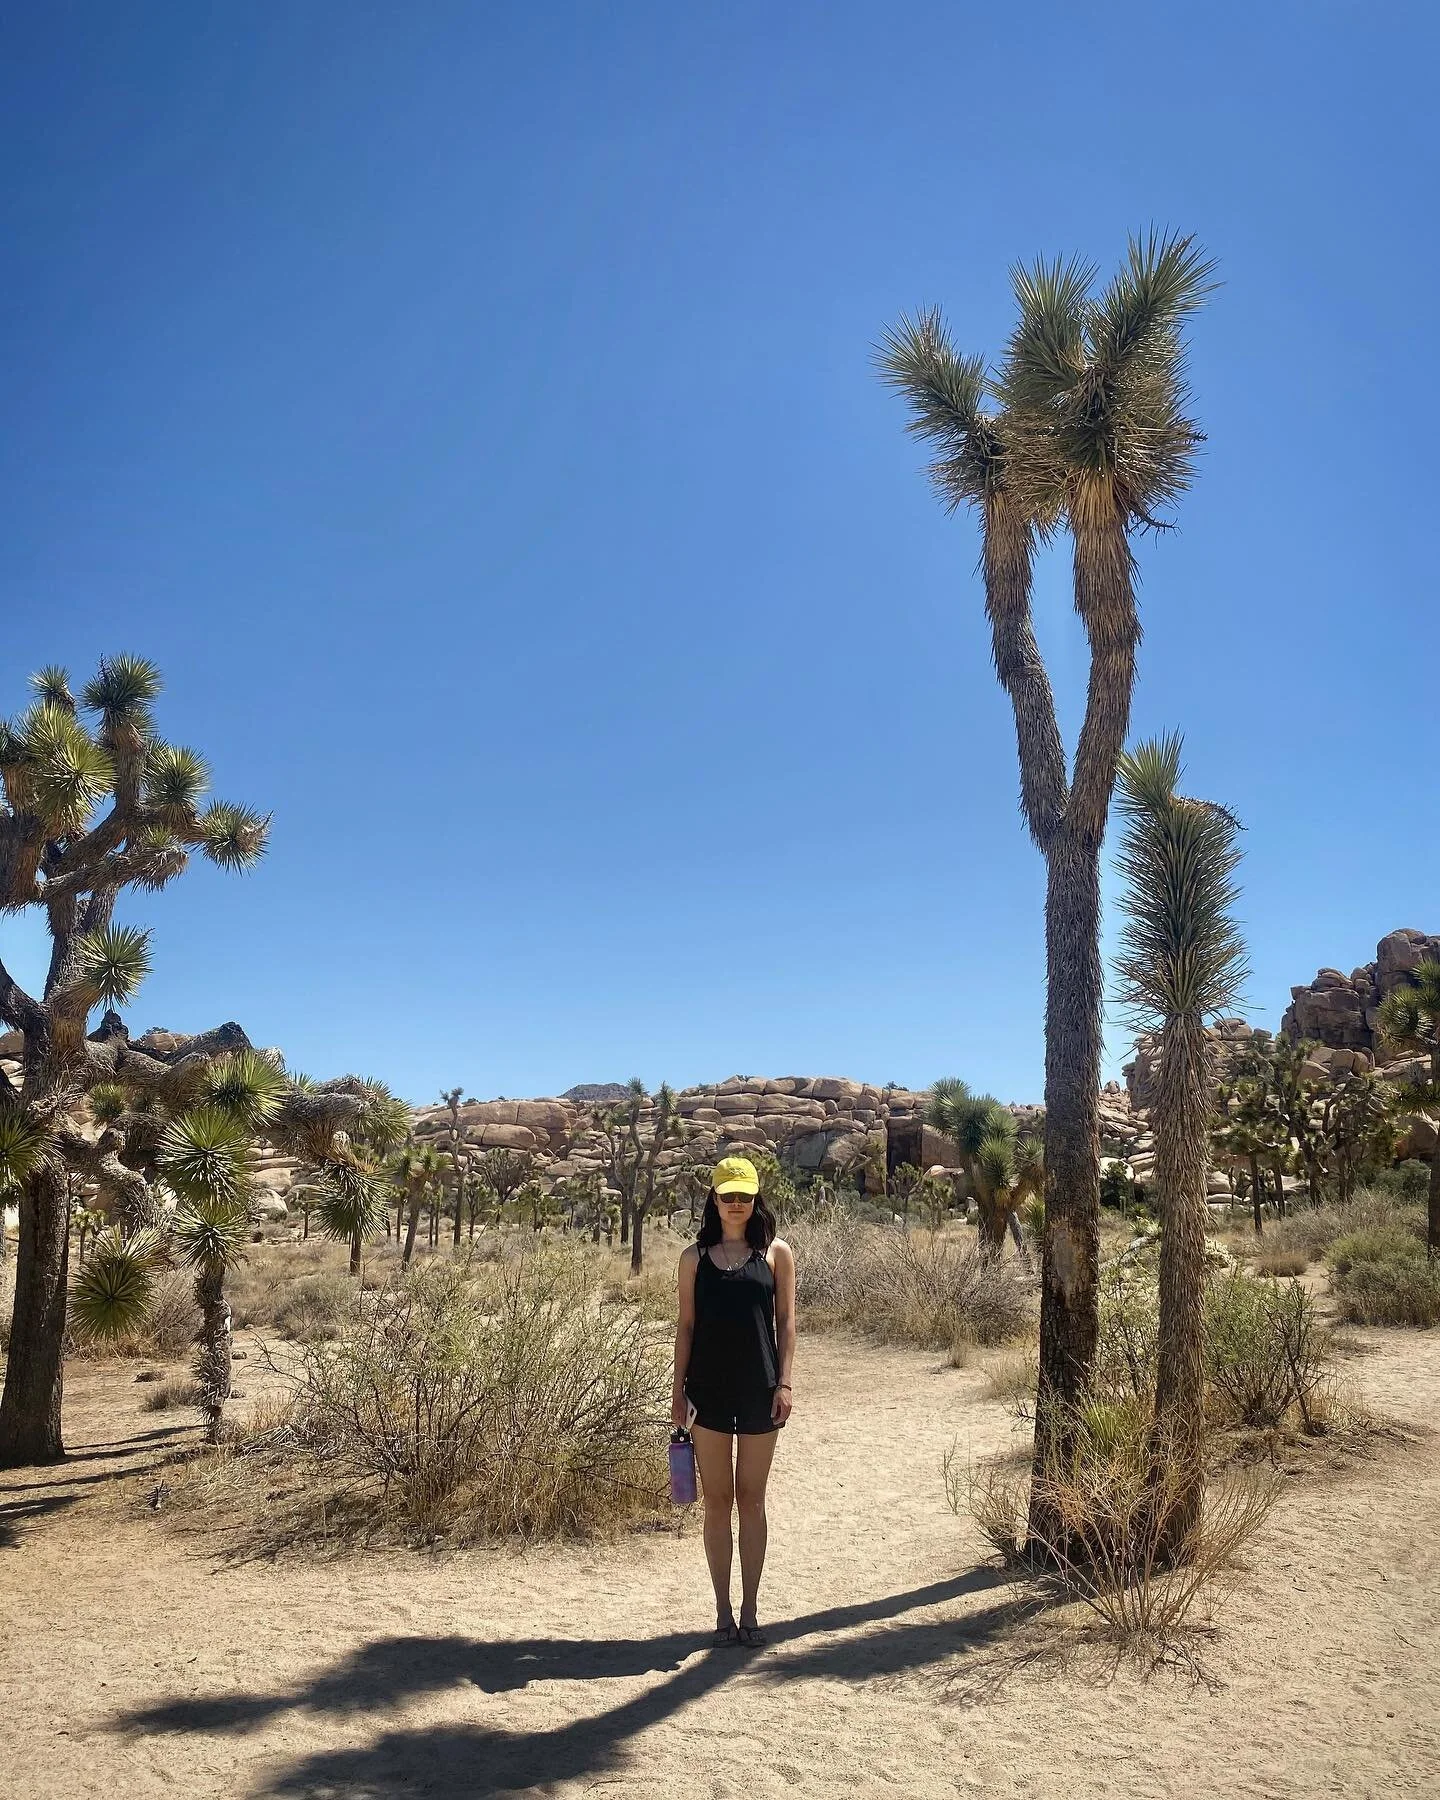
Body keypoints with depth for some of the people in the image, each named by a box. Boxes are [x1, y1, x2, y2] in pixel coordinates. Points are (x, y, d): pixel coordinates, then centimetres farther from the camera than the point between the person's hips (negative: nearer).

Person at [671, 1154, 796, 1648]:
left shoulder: (775, 1252, 1)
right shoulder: (695, 1257, 3)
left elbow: (786, 1321, 2)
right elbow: (685, 1326, 5)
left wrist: (785, 1382, -5)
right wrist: (678, 1389, 2)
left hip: (759, 1389, -1)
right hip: (709, 1389, 1)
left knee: (752, 1499, 8)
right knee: (717, 1501, 8)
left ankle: (750, 1611, 18)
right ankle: (723, 1612, 19)